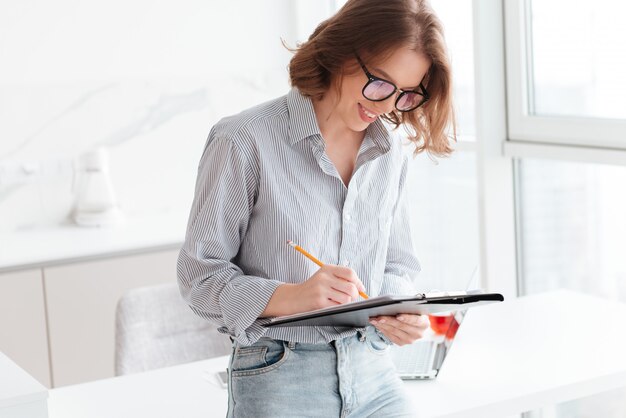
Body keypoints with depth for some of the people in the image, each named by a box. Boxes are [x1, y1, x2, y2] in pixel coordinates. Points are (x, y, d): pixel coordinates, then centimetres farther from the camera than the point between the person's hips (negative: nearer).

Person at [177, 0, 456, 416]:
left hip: (374, 372, 5)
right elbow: (199, 272, -10)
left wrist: (399, 314, -8)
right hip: (279, 381, -5)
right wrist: (289, 296, -26)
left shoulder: (391, 152, 7)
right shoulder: (245, 141, -12)